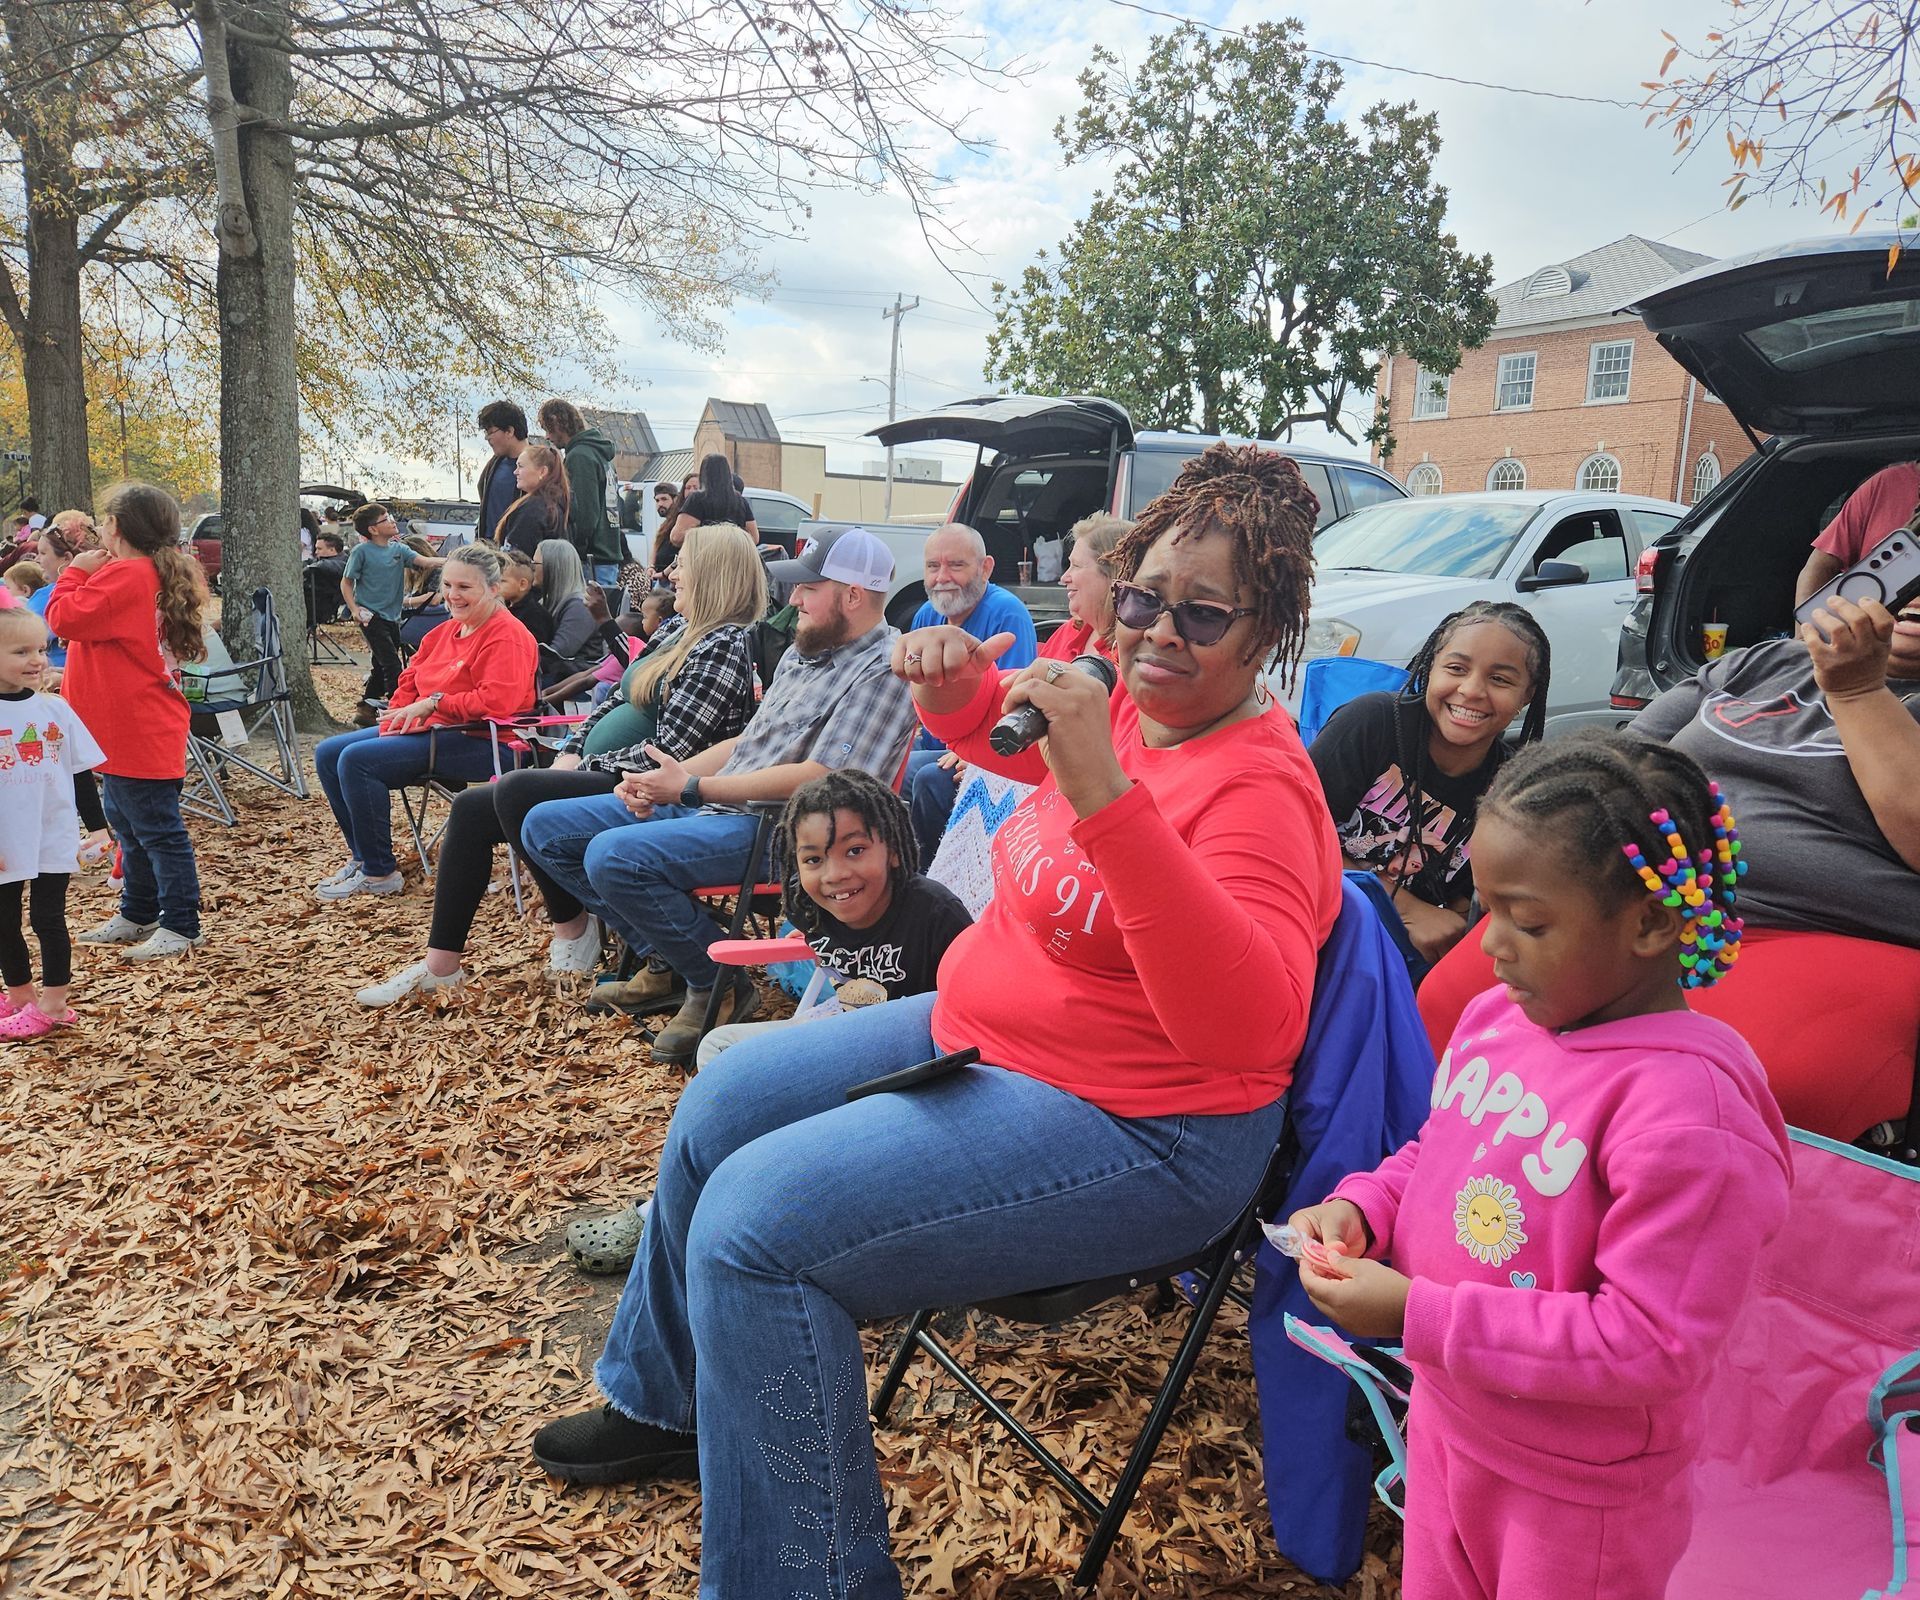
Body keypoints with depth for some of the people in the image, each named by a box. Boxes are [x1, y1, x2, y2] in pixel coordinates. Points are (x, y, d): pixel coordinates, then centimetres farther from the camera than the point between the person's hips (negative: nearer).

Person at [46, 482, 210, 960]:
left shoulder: (123, 576, -18)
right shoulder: (159, 576, 12)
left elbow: (63, 618, -20)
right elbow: (98, 620, 20)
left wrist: (77, 572, -7)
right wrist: (87, 575, 10)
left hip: (138, 733, -11)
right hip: (135, 729, 11)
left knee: (157, 830, -4)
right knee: (128, 823, 20)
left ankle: (180, 927, 3)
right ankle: (137, 915, 30)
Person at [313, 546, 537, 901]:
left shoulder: (506, 636, -14)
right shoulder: (446, 630, 15)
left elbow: (497, 700, -26)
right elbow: (410, 680, 20)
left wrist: (433, 703, -22)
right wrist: (396, 720, 2)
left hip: (478, 742, -10)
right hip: (430, 728, 10)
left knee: (357, 759, -23)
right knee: (327, 753, 6)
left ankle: (380, 872, -11)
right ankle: (362, 856, 14)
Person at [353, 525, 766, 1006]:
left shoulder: (723, 646, -15)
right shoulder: (686, 635, 16)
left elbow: (669, 750, -22)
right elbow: (616, 703, 20)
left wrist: (583, 768, -13)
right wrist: (571, 753, 4)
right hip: (615, 780, 10)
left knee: (515, 791, -27)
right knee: (470, 809, 3)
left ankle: (573, 926, -6)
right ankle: (440, 965, 8)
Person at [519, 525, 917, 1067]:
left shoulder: (882, 671, -13)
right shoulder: (806, 651, 17)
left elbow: (815, 778, -21)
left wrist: (690, 788, -16)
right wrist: (663, 779, 3)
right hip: (712, 803, 10)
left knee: (614, 855, -30)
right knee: (546, 828, 6)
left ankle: (717, 987, -8)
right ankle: (665, 960, 11)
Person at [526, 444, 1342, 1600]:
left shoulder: (1257, 786, -23)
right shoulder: (1128, 704, 1)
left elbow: (1250, 1028, -38)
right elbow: (1002, 739, 21)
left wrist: (1108, 798, -46)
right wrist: (953, 689, -4)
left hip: (1136, 1133, -9)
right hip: (979, 1029, 10)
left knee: (756, 1224, -21)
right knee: (718, 1112, 17)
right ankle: (667, 1405, 41)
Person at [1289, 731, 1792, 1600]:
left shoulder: (1687, 1109, -30)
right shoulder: (1497, 1015, -8)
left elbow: (1651, 1347, -28)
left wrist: (1418, 1315, -29)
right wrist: (1362, 1208, -10)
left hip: (1575, 1490, -6)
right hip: (1446, 1423, 6)